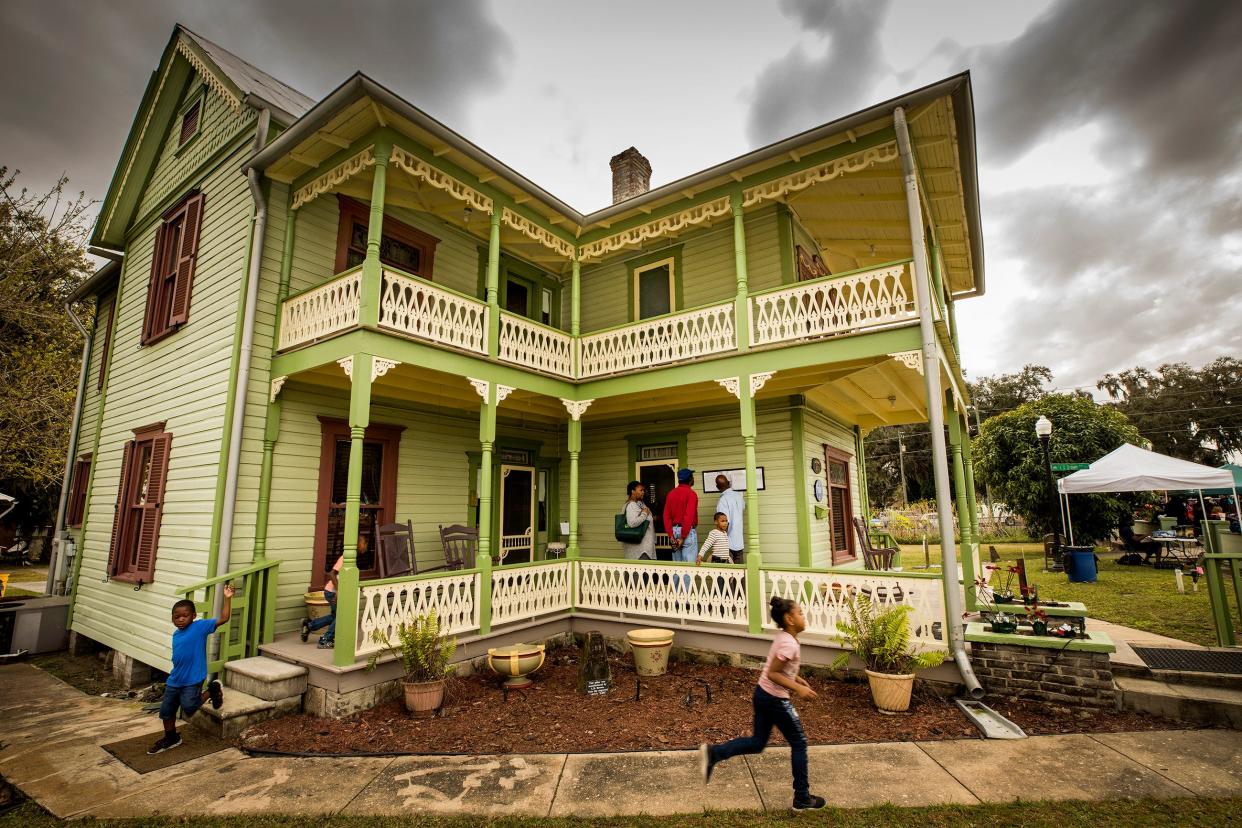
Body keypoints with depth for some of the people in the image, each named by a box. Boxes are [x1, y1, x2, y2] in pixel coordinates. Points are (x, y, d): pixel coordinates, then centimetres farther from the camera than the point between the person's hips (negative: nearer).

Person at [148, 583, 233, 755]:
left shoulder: (200, 626, -14)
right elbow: (178, 657, 17)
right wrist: (171, 677, 21)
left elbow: (223, 619, -25)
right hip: (174, 680, 7)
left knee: (188, 708, -14)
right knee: (166, 711, 15)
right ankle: (171, 738, 38)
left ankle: (212, 690, 13)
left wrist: (227, 598, -31)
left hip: (192, 680, -7)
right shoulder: (176, 634, 6)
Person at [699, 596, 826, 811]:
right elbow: (772, 673, -25)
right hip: (776, 700, -9)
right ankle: (802, 798, 23)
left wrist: (798, 679, 13)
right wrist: (797, 688, -23)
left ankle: (713, 753, 7)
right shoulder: (789, 643, -23)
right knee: (799, 743, 10)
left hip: (763, 694, 9)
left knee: (757, 742, 16)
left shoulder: (783, 637, 7)